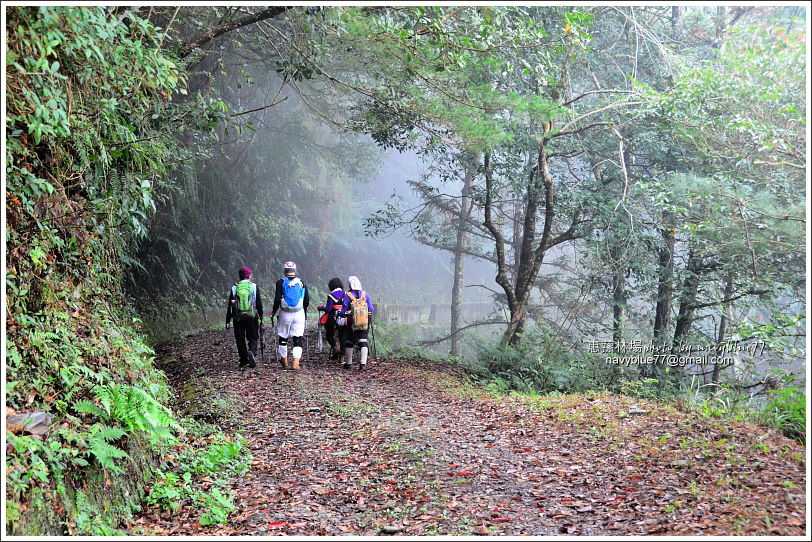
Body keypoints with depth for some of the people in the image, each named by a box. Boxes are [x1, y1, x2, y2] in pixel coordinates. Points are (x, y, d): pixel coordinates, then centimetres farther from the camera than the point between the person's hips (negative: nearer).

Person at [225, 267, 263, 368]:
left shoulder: (234, 288, 2)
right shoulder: (255, 287, 0)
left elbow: (229, 306, 3)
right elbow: (259, 304, 0)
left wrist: (228, 321, 8)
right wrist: (261, 316, 10)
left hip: (238, 318, 1)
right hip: (252, 317, -1)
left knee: (240, 340, 10)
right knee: (252, 339, 7)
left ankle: (244, 361, 10)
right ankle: (252, 352, -21)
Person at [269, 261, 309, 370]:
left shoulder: (281, 282, -4)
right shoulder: (301, 282, 3)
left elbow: (277, 299, -8)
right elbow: (307, 300, 4)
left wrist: (273, 312, 4)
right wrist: (305, 312, 20)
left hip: (285, 313, -1)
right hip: (299, 314, 1)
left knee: (283, 337, 15)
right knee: (298, 338, 1)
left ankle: (284, 360, 28)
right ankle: (296, 363, -8)